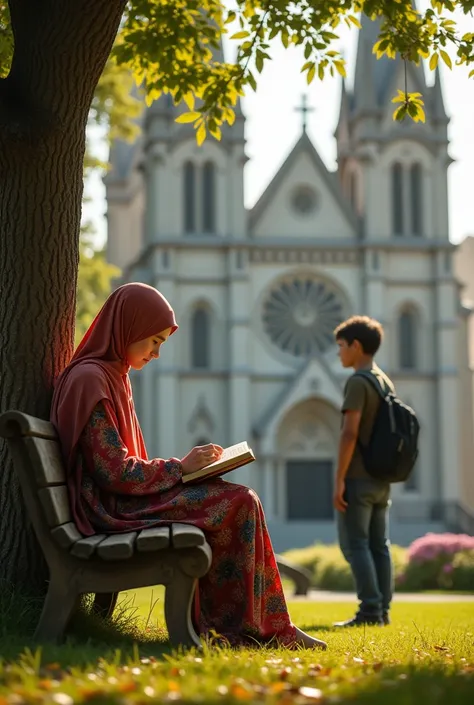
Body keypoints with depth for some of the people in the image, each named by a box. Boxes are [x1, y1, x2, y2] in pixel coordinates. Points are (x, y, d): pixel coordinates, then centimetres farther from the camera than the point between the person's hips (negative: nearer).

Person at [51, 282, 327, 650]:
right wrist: (180, 467, -10)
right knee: (240, 502, -15)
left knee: (241, 502, -1)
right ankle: (263, 629, -5)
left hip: (124, 498, 10)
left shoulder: (112, 377, 18)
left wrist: (180, 466, 5)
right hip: (114, 509, -10)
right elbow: (114, 474, -19)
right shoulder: (89, 379, -14)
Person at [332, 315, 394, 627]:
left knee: (355, 544, -6)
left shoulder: (358, 382, -11)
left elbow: (350, 432, -18)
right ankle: (382, 610, 7)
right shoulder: (386, 382, 15)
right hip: (381, 479, 8)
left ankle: (370, 610, -11)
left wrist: (339, 479, -16)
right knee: (378, 544, 7)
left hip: (359, 477, -8)